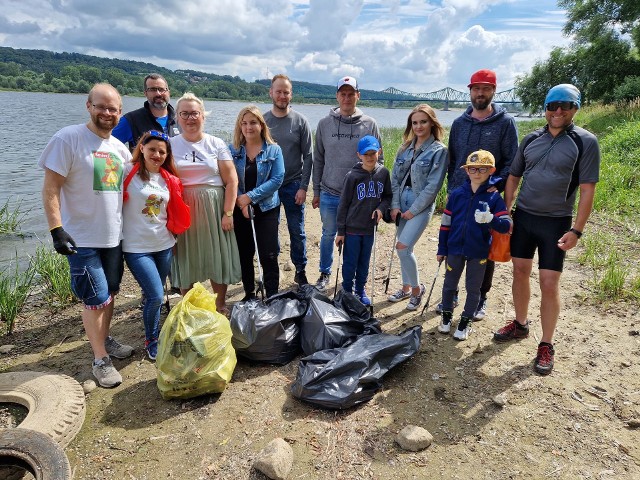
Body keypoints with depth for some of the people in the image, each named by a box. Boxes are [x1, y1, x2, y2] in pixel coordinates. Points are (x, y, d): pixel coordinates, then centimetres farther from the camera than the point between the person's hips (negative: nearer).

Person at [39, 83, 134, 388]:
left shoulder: (119, 147, 7)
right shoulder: (68, 139, -11)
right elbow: (50, 188, -14)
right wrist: (57, 230, -21)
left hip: (114, 236, 6)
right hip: (82, 239, -6)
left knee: (109, 294, 17)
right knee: (96, 300, -1)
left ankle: (104, 340, 37)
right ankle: (100, 359, 15)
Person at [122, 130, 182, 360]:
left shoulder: (168, 179, 8)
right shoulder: (128, 173, -9)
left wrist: (173, 236, 16)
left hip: (164, 245, 5)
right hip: (137, 248, -5)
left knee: (155, 295, 15)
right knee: (156, 296, -8)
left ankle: (154, 334, 36)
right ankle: (151, 341, 16)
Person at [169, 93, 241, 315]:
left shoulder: (216, 144, 3)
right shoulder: (170, 145, 5)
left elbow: (231, 180, -2)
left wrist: (228, 212, -8)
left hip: (213, 210, 0)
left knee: (218, 257, 5)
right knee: (186, 259, 8)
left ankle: (221, 305, 24)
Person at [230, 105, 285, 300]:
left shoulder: (273, 150, -1)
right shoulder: (232, 150, 3)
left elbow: (277, 179, -9)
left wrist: (250, 196, -15)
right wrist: (241, 203, -16)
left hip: (266, 209, -2)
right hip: (239, 210, 2)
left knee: (268, 255, -4)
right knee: (244, 255, 10)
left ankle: (272, 298, 7)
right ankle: (249, 295, 26)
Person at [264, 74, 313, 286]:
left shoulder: (300, 121, -1)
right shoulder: (263, 120, 2)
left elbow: (308, 157, -1)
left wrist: (303, 187, -8)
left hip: (293, 185, -1)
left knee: (297, 232, 6)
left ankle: (301, 271, 21)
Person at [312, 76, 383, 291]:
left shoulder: (369, 124, -1)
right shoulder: (325, 123, 2)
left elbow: (378, 160, 3)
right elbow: (318, 159, 6)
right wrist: (316, 191, 6)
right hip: (329, 194, 1)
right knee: (328, 235, 14)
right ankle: (325, 273, 34)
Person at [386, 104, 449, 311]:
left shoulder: (439, 150, -7)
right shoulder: (406, 147, 10)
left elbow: (433, 186, -12)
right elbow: (395, 177, 7)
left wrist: (413, 210, -13)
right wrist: (395, 205, -3)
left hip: (421, 205, -5)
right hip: (402, 202, 6)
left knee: (403, 247, -13)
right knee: (405, 248, 12)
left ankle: (417, 287, 9)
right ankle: (406, 288, 30)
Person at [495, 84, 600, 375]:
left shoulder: (585, 142, -6)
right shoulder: (531, 139, 6)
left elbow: (587, 189, -8)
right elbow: (513, 178, 12)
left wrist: (576, 230, -13)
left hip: (556, 222, -4)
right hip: (523, 217, 4)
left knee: (549, 284, -2)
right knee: (520, 272, 11)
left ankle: (546, 346, 12)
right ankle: (520, 324, 31)